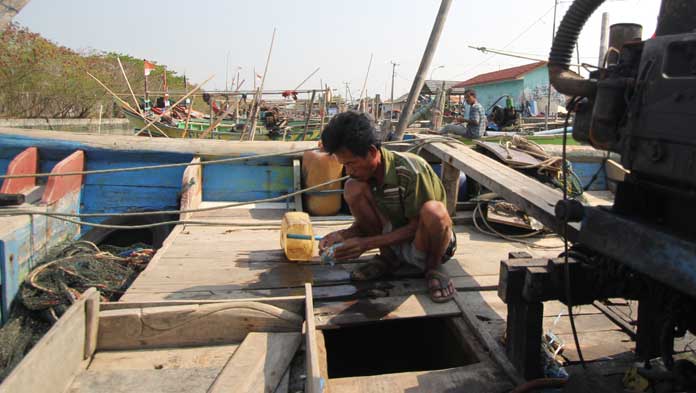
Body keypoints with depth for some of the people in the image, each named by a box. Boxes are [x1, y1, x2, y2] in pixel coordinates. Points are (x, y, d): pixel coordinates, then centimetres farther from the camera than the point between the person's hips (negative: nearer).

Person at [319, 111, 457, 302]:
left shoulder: (410, 170, -27)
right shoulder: (364, 172, -8)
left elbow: (417, 226, -22)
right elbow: (366, 221, 0)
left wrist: (367, 243, -27)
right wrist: (343, 235, -22)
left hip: (425, 243, -5)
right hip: (392, 238, 5)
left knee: (433, 211, -40)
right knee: (352, 188, -17)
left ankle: (433, 267, -7)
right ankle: (388, 256, 1)